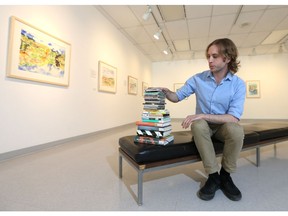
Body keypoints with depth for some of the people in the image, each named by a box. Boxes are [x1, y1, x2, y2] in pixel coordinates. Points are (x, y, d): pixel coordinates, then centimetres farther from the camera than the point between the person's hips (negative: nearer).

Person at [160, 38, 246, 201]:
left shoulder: (238, 84, -10)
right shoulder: (199, 78, -5)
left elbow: (234, 118, -20)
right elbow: (178, 97, 2)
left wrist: (202, 115, -31)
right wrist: (167, 92, -22)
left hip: (224, 125, 0)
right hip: (204, 126, 1)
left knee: (236, 129, -34)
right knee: (198, 125, -34)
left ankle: (225, 175, -9)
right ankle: (214, 175, -19)